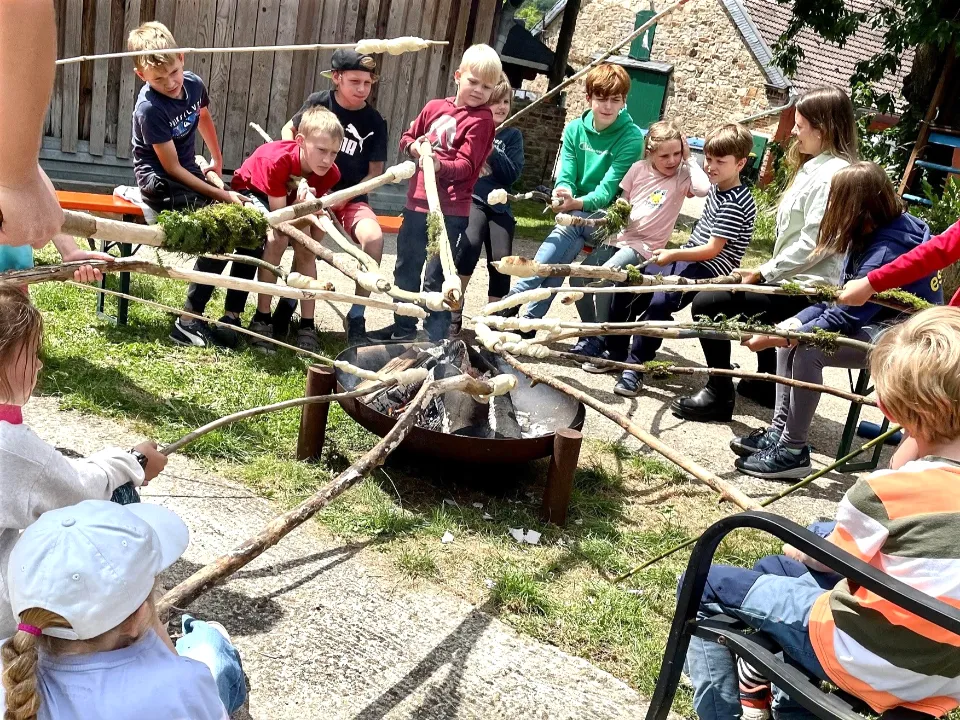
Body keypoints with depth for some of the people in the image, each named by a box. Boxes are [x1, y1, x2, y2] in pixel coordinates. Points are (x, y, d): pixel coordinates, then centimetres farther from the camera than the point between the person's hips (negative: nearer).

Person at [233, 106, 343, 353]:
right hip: (251, 190, -5)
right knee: (276, 239, -30)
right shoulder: (277, 160, -38)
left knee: (305, 249, -17)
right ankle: (262, 319, -20)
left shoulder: (330, 173, -23)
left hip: (292, 199, 5)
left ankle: (307, 325, -11)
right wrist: (301, 203, -47)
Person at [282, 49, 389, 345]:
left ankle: (356, 317, -14)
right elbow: (289, 131, 11)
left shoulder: (374, 122, -2)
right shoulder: (319, 102, -1)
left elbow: (375, 172, 1)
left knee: (373, 237, -28)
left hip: (350, 196, 1)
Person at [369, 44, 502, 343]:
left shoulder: (481, 120, -8)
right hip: (417, 203, 7)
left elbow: (465, 165, -16)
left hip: (450, 211, -7)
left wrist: (440, 164, -34)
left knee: (436, 277, -3)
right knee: (406, 269, 18)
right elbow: (407, 137, 19)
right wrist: (413, 147, -4)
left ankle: (435, 338, 8)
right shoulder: (434, 107, 8)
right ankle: (404, 328, 35)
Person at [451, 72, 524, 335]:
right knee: (470, 244, -28)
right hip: (471, 198, -3)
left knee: (501, 259, -8)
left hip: (499, 205, 3)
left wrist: (492, 151, -9)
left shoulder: (512, 135, 14)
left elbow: (512, 174, 1)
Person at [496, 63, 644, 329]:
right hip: (575, 212, 3)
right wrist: (563, 194, -26)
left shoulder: (631, 138, -7)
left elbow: (609, 186, -15)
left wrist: (577, 203, -34)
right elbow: (566, 175, -1)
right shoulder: (575, 129, 7)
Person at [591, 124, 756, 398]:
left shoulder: (736, 203, -17)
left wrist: (673, 255, -25)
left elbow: (712, 250, -21)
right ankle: (615, 353, 12)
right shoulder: (715, 188, 11)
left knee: (659, 303, -31)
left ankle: (635, 367, -19)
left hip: (707, 269, -10)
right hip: (685, 260, 10)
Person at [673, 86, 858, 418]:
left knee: (707, 303, -13)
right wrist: (765, 271, 6)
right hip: (790, 277, 11)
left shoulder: (832, 175, -19)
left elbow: (812, 245, -24)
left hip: (805, 289, -11)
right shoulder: (814, 166, 12)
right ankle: (766, 383, 44)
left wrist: (762, 272, -17)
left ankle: (718, 394, -1)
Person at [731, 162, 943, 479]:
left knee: (807, 349, -25)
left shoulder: (885, 253, -27)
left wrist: (772, 340, -23)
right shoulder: (871, 233, 1)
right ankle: (779, 431, 4)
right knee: (790, 331, 2)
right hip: (875, 320, 10)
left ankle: (792, 451, -13)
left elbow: (841, 320, -28)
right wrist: (793, 324, -9)